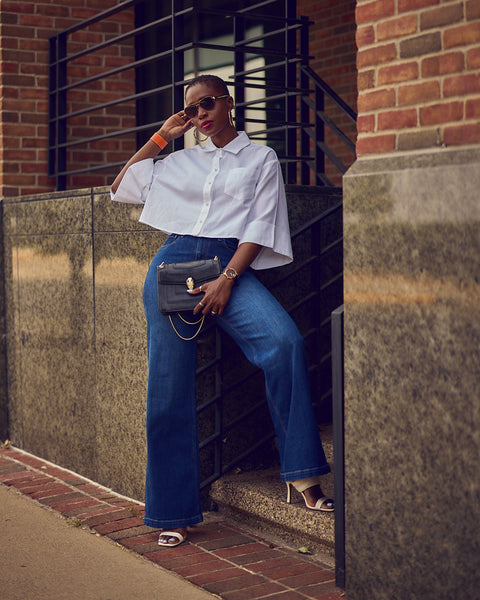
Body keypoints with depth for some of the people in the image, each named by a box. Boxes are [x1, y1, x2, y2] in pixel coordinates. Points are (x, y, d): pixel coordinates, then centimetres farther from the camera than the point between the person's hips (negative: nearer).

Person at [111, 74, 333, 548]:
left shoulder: (261, 159, 14)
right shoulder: (181, 161, 23)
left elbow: (259, 228, 3)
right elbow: (120, 188, 29)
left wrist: (227, 279, -12)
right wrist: (161, 136, 23)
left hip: (230, 265, -2)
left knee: (285, 340, -29)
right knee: (168, 387, -6)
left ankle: (301, 474, -23)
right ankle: (171, 513, 1)